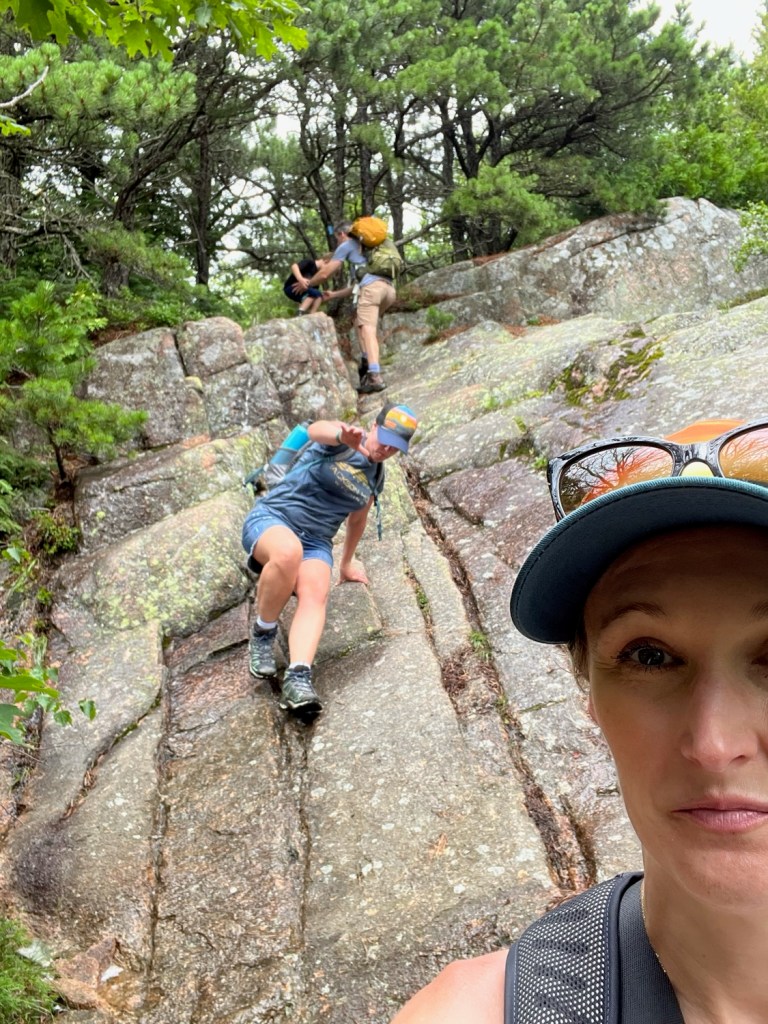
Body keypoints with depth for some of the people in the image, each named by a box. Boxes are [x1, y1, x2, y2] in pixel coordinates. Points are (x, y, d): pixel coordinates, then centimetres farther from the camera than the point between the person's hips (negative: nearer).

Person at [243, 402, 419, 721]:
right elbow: (316, 430, -29)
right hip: (271, 518, -5)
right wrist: (343, 435, -53)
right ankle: (263, 632, -16)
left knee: (315, 593, -29)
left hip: (315, 541, 5)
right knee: (289, 551, -40)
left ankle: (298, 678, -45)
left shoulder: (376, 477, 15)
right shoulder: (342, 440, -4)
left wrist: (346, 565, 38)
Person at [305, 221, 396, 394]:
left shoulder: (347, 245, 17)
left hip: (372, 286, -7)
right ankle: (366, 360, 5)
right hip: (389, 288, 7)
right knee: (360, 320, 23)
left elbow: (324, 274, 18)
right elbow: (357, 284, 43)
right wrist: (334, 294, 50)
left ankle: (375, 376, -32)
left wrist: (307, 284, 35)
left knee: (368, 330, -16)